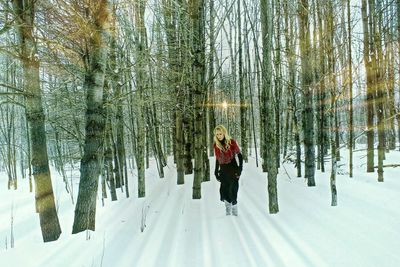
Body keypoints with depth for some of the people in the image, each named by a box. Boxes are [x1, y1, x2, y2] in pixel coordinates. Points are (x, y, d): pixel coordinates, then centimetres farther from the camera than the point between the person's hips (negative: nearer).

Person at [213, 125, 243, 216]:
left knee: (232, 190, -6)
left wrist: (240, 169, -8)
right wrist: (216, 172, 11)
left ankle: (235, 212, 13)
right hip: (223, 171, 4)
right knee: (224, 191, 2)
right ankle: (228, 212, 20)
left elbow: (239, 155, -2)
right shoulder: (216, 145, 4)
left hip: (233, 170, -3)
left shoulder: (232, 142, -7)